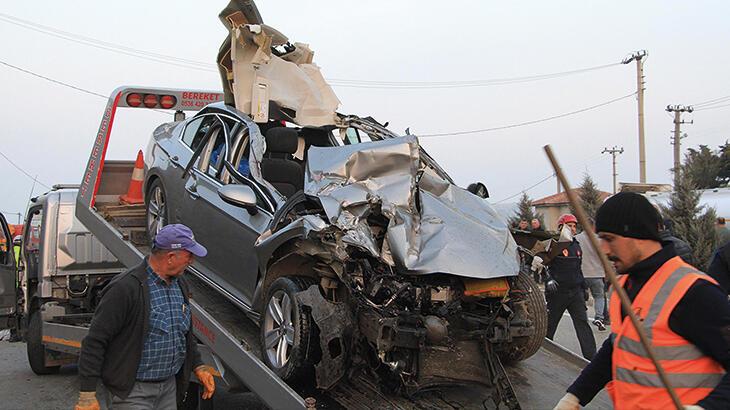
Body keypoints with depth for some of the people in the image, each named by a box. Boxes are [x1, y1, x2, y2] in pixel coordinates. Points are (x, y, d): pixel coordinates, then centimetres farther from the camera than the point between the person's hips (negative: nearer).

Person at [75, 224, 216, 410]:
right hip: (131, 393, -7)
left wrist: (198, 365, 17)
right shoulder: (125, 288, -19)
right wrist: (87, 395, -18)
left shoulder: (179, 284, 7)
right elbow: (95, 341, -18)